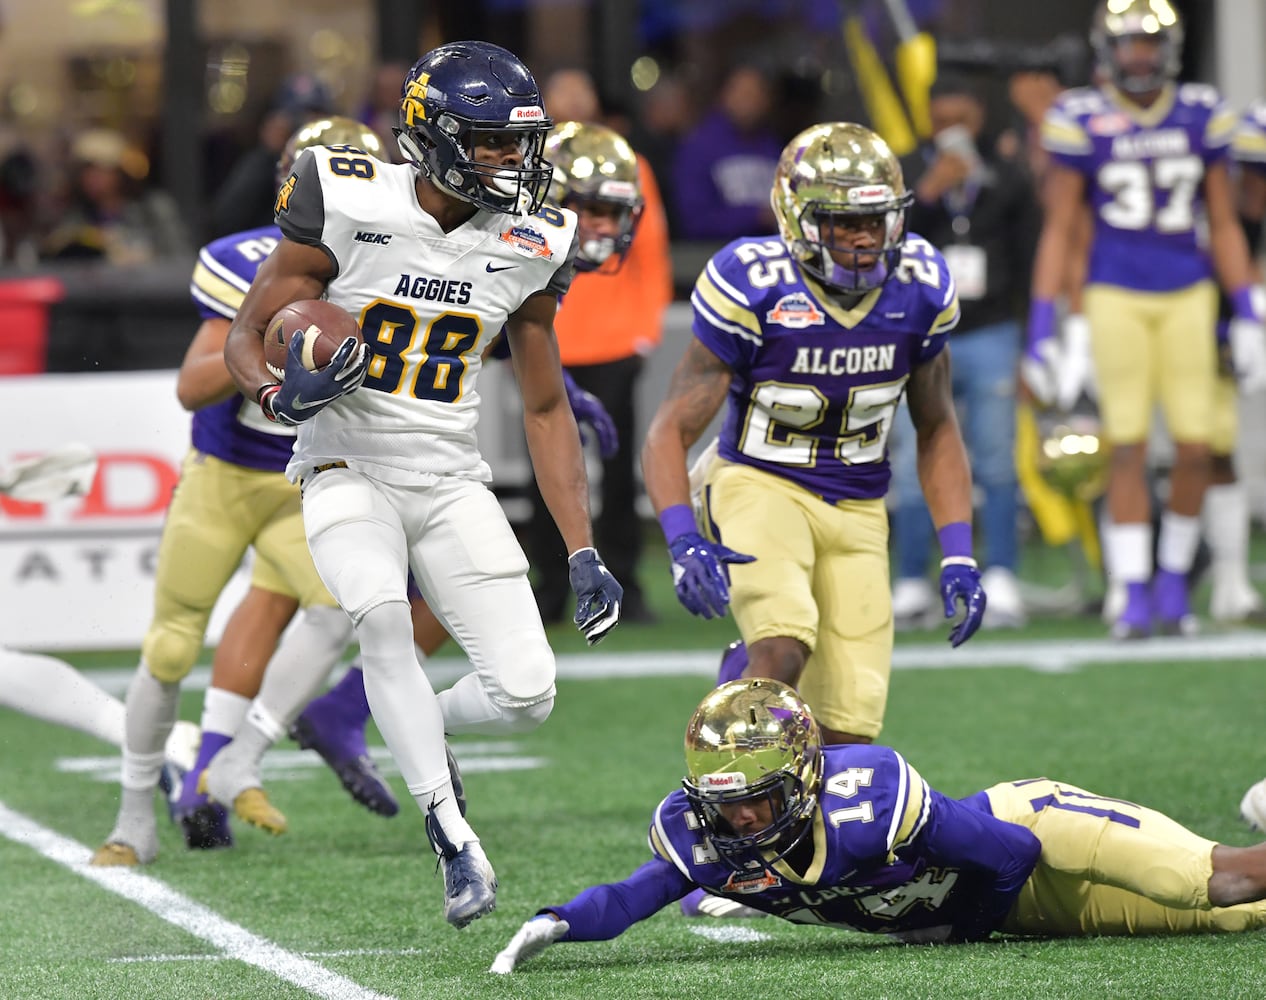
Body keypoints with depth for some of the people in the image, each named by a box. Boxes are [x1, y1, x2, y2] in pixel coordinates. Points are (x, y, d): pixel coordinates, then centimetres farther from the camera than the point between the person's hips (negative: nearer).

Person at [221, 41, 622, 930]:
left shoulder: (526, 248, 1)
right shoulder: (350, 207, -11)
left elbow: (546, 407, 10)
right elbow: (247, 338, -3)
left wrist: (584, 555, 5)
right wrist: (281, 392, -27)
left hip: (452, 481, 3)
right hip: (348, 467, -3)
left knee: (526, 692, -10)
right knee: (381, 612, -34)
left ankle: (424, 729, 25)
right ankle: (452, 837, -25)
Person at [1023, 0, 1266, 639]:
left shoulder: (1200, 117, 5)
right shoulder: (1081, 122, -4)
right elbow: (1058, 230, 0)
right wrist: (1042, 328, -5)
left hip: (1188, 297, 2)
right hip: (1116, 298, -2)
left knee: (1194, 448, -1)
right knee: (1128, 449, -2)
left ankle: (1173, 580, 17)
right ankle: (1133, 597, 3)